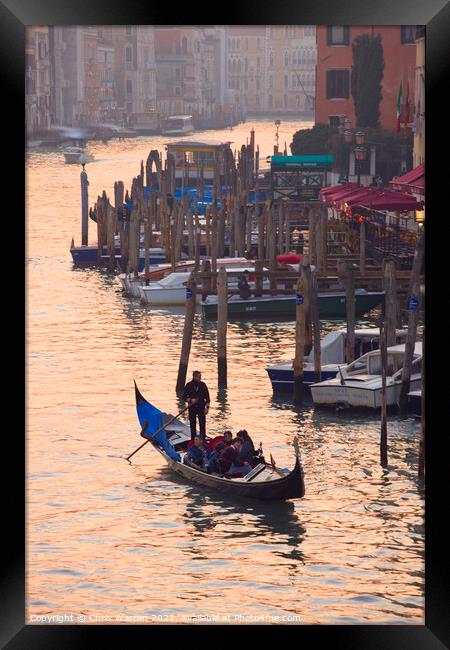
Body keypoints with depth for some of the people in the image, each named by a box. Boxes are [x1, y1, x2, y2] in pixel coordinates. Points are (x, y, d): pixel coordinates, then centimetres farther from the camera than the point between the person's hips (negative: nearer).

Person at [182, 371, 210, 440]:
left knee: (202, 424, -3)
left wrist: (207, 407, -4)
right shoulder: (189, 385, -1)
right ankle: (193, 439, 13)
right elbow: (184, 397, 3)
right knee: (192, 424, 5)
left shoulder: (203, 385, 1)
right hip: (192, 408, 0)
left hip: (201, 408, 0)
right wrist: (190, 400, -16)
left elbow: (207, 397, 4)